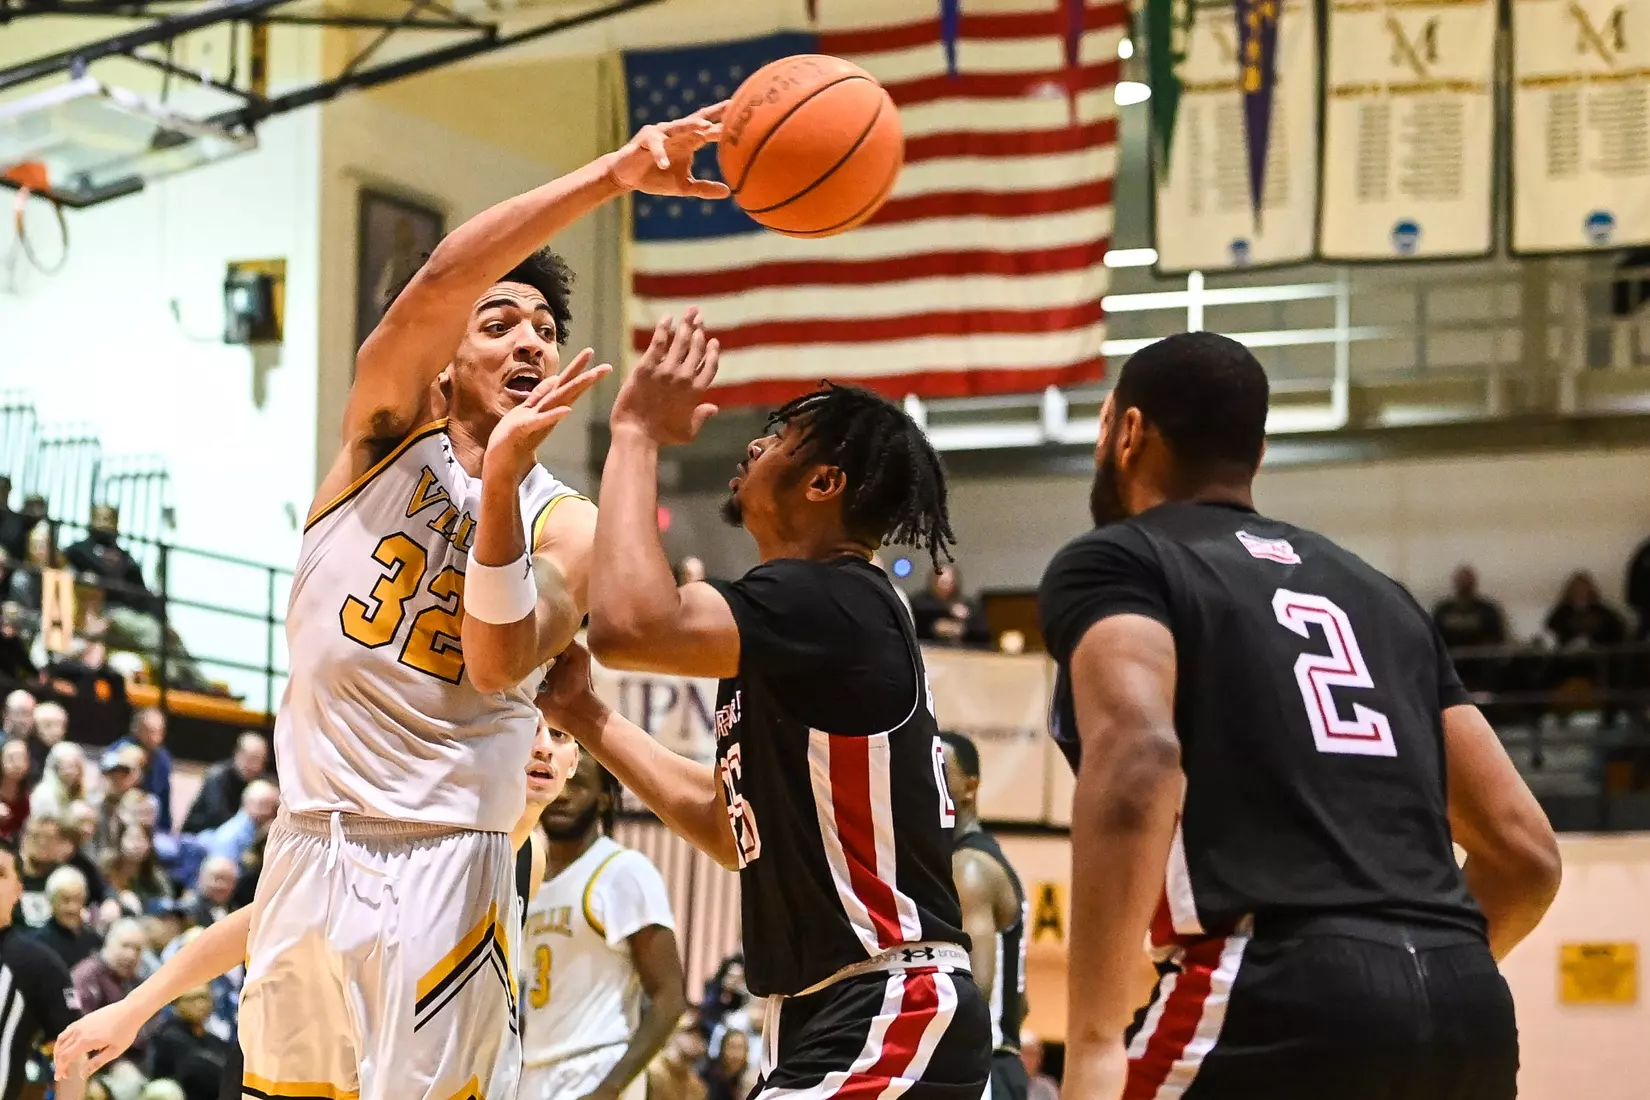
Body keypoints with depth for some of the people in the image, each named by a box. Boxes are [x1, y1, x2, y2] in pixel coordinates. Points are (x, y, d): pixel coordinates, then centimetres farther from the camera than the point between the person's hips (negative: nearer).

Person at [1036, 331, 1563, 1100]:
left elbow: (1137, 756, -15)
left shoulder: (1112, 563, 8)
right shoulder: (1378, 594, 27)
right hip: (1469, 1012, 6)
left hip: (1282, 1005, -6)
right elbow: (1525, 855, 22)